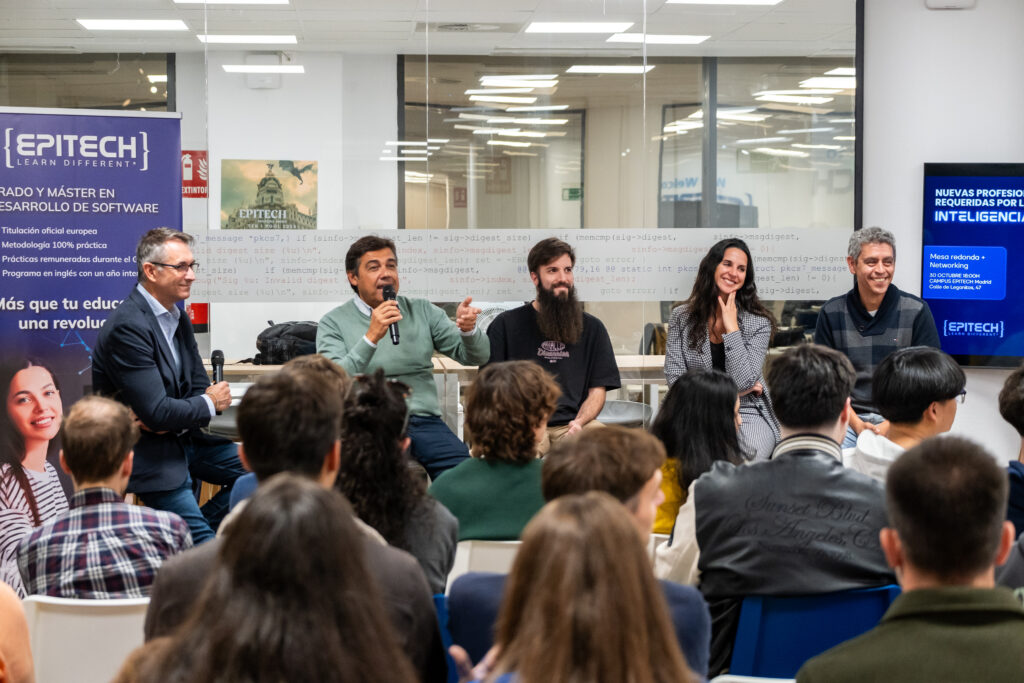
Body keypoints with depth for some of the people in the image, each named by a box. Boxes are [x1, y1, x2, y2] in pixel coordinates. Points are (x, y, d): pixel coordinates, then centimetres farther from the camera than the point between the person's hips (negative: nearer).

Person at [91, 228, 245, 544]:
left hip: (183, 437, 9)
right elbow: (156, 411, -25)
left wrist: (172, 419, -13)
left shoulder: (178, 318, 8)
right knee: (202, 545, -17)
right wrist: (209, 404, -9)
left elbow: (200, 387, 8)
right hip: (146, 453, -9)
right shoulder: (127, 327, -21)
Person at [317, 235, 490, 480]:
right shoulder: (334, 323, 6)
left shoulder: (422, 311, 16)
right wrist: (371, 337, -19)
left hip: (425, 421, 3)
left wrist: (468, 330, -11)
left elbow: (477, 357, 12)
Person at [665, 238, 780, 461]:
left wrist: (731, 327, -11)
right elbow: (675, 378, -1)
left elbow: (744, 381, -13)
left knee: (746, 451, -35)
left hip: (747, 415, 0)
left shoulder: (759, 323, 0)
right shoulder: (682, 317, 5)